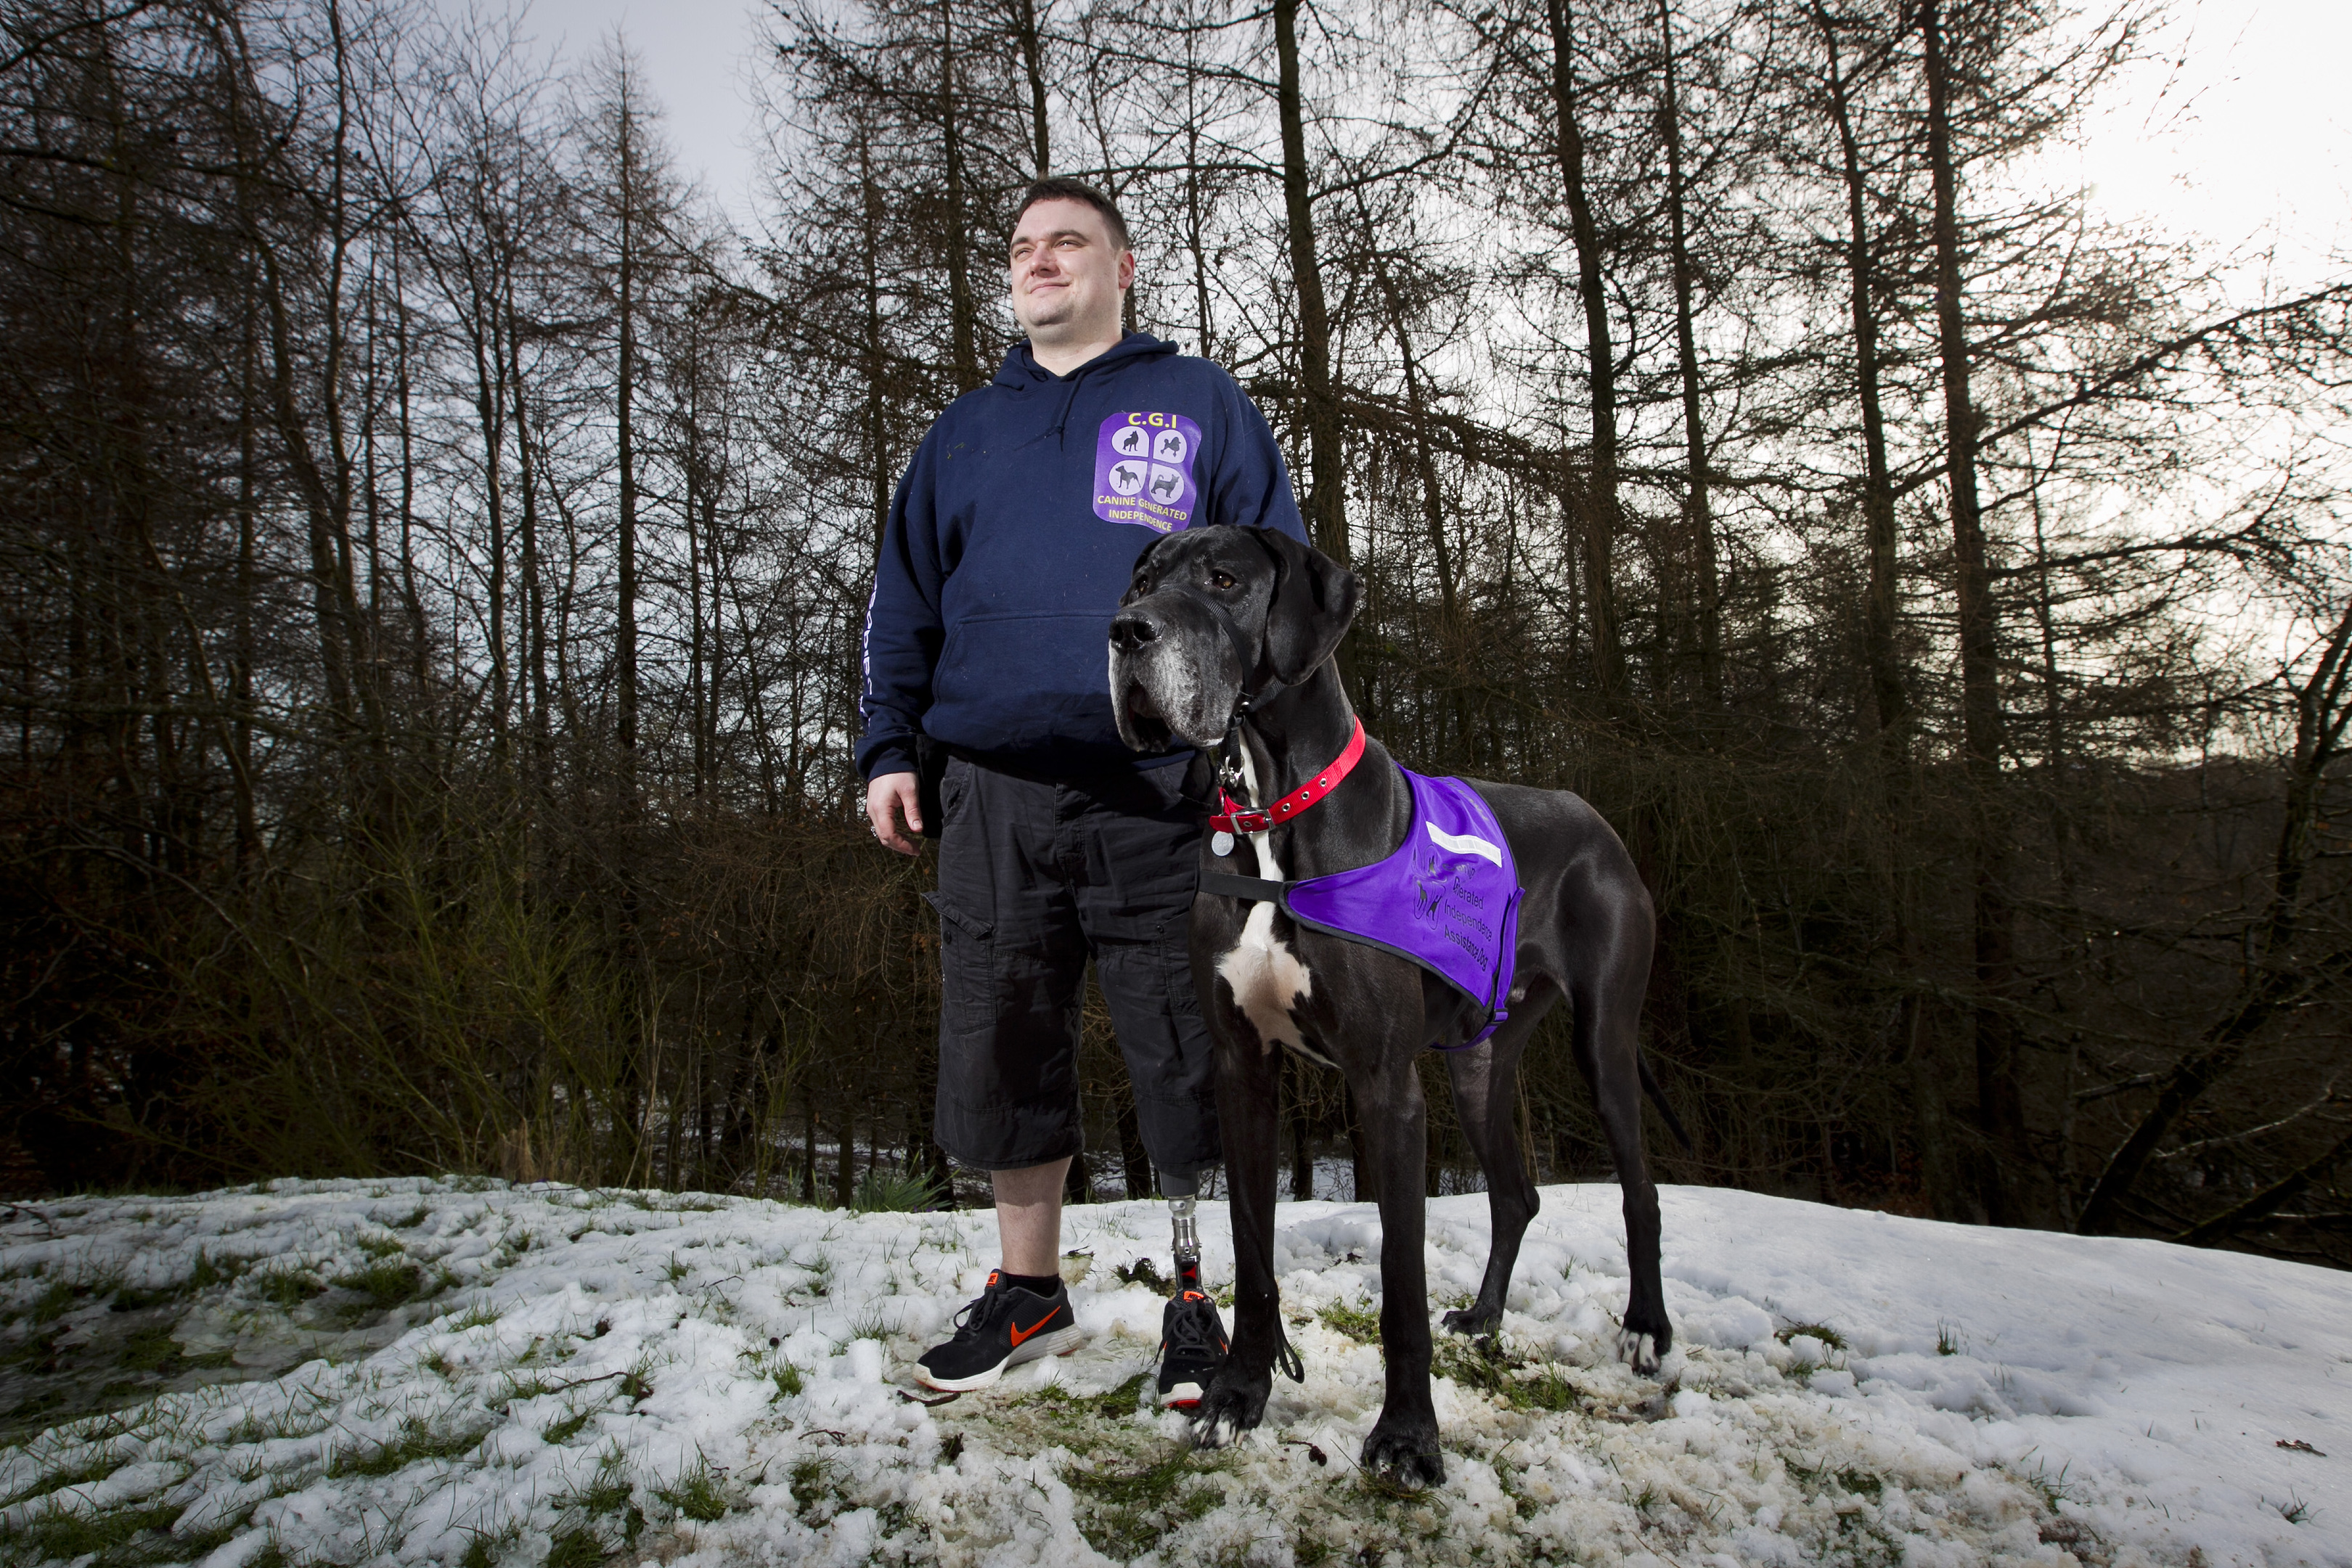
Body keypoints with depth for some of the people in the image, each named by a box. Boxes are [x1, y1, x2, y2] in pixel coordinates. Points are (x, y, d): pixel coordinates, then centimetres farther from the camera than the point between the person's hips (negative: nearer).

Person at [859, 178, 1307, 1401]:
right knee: (998, 1048, 8)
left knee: (1186, 1056, 0)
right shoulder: (965, 432, 22)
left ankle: (1200, 1303, 17)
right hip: (994, 790, 4)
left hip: (1159, 788, -3)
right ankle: (1028, 1290, 25)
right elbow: (904, 599, 22)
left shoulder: (1199, 404, 12)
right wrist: (888, 747, 10)